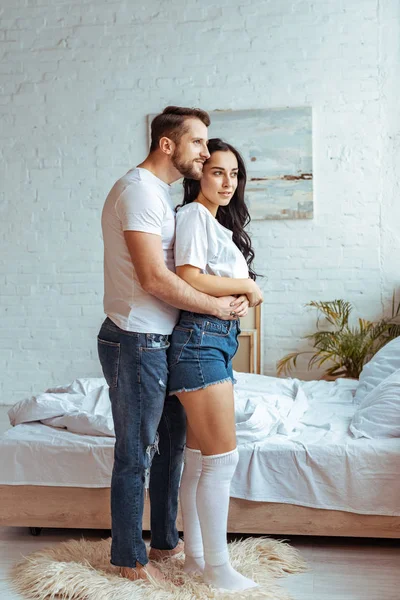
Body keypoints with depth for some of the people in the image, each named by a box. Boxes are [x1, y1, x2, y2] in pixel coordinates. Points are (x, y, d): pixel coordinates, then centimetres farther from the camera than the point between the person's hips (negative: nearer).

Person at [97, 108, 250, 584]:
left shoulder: (159, 193, 16)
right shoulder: (139, 189, -16)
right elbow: (154, 278, -24)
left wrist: (234, 291, 11)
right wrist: (219, 306, -15)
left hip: (162, 343, 10)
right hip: (136, 343, -10)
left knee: (171, 442, 18)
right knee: (136, 455, 2)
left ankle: (165, 541, 33)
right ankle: (130, 559, 17)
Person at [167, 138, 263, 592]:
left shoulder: (220, 223, 21)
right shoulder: (194, 214, -7)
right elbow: (188, 279, -18)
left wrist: (244, 291, 1)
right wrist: (247, 286, -9)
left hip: (218, 340, 10)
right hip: (200, 339, -10)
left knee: (199, 457, 12)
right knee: (223, 456, -7)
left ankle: (195, 556, 20)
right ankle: (217, 567, 2)